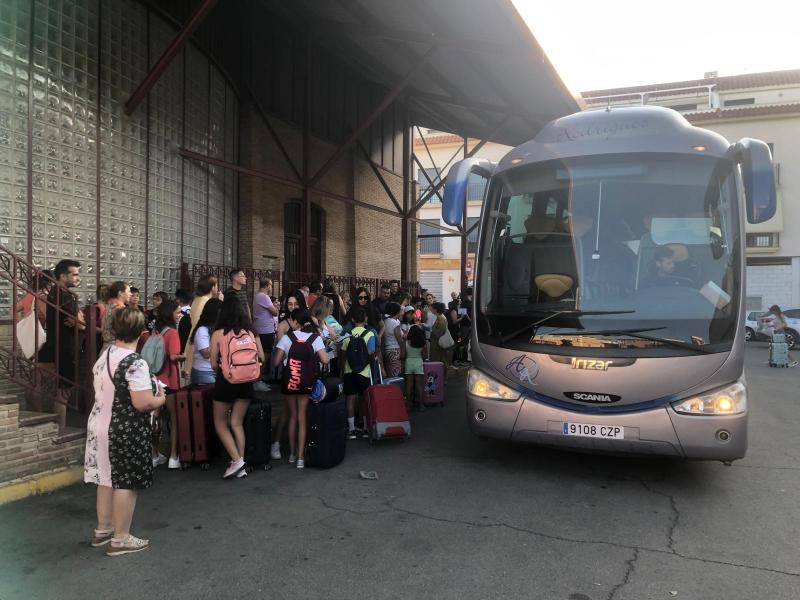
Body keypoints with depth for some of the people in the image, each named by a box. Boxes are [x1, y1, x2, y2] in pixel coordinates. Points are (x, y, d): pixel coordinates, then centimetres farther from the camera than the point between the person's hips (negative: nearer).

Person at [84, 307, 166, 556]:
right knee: (125, 483, 3)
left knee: (107, 479, 20)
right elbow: (143, 404, -27)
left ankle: (103, 529, 33)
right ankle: (120, 539, 13)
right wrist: (161, 398, -7)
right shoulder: (135, 363, -23)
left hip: (99, 424, 9)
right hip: (125, 432, -8)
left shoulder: (104, 354, 4)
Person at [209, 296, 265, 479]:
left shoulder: (218, 334, -9)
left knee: (220, 424, 13)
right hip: (246, 381, 4)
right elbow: (261, 358, 6)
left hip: (226, 380, -3)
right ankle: (240, 466, 15)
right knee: (237, 423, 15)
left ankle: (236, 460, 1)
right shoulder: (251, 332, 0)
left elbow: (214, 364, -6)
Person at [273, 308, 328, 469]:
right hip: (306, 383, 0)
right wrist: (312, 356, 6)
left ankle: (292, 453, 25)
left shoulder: (287, 338, -8)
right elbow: (325, 360, -14)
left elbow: (276, 361, -9)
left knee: (292, 416, 16)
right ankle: (300, 457, 5)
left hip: (289, 382, 0)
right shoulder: (315, 338, -6)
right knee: (302, 418, 8)